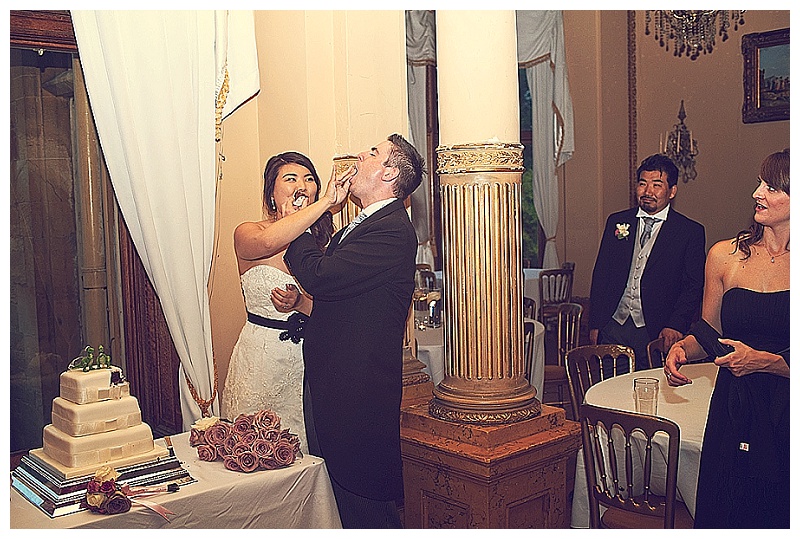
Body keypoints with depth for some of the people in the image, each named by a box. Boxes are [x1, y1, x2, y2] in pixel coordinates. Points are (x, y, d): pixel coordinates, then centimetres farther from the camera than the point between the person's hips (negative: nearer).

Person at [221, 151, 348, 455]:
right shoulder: (246, 234, -6)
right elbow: (268, 242, -32)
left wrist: (301, 303, -20)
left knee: (307, 450, 10)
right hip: (260, 359, -3)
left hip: (309, 360, 3)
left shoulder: (325, 241, 4)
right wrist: (327, 201, -29)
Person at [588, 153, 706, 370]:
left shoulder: (691, 232, 1)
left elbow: (694, 286, -2)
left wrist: (675, 325, -16)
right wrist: (595, 324, 4)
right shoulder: (616, 221, 10)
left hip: (655, 333, -2)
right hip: (613, 327, 3)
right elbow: (600, 274, 10)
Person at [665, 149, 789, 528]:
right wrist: (682, 348, -6)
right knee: (721, 510, 11)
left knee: (778, 513, 11)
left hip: (788, 414, -2)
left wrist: (765, 360, -21)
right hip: (732, 410, 3)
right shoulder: (725, 255, 4)